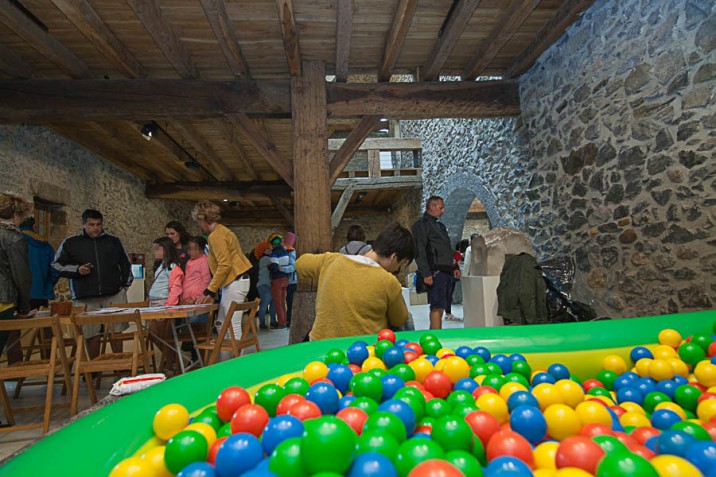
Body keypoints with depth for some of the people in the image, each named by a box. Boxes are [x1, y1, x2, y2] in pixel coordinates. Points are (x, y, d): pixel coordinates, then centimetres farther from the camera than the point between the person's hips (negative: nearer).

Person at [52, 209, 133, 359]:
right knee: (91, 335, 1)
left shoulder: (113, 241, 11)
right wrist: (76, 270, -8)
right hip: (85, 298, -1)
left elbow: (125, 264, 19)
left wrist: (125, 285, 12)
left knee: (116, 332, 3)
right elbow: (56, 265, 9)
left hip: (114, 295, 1)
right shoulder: (70, 243, 6)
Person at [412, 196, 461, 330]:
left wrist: (454, 267, 21)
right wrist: (426, 273, -21)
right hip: (435, 272, -9)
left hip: (446, 272, 9)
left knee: (440, 307, 11)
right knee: (437, 307, -10)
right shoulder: (421, 225, -6)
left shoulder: (440, 225, 23)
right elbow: (419, 252, -15)